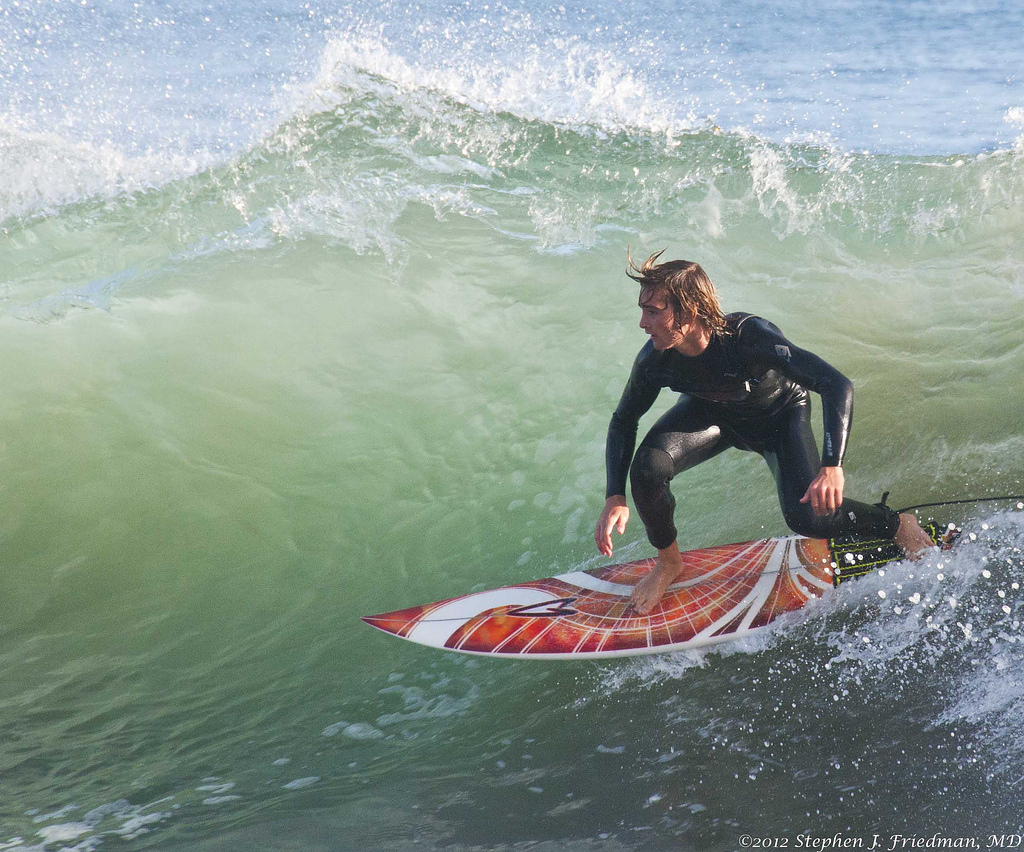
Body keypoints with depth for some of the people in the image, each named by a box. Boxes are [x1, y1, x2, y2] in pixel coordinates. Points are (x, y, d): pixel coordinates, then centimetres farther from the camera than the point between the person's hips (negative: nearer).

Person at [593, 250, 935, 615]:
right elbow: (623, 421, -11)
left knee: (806, 516, -22)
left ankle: (899, 527, 8)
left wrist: (832, 466, -58)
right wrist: (615, 498, -24)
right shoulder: (654, 361, -30)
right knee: (647, 468, -25)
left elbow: (837, 385, -45)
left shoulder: (749, 336, -42)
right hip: (712, 413, 3)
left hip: (780, 413, -3)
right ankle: (669, 564, 3)